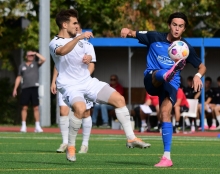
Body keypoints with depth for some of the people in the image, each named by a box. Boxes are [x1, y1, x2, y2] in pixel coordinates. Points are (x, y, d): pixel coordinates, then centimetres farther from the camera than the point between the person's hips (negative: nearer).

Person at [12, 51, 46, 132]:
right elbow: (19, 78, 17)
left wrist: (36, 53, 0)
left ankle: (37, 126, -2)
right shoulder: (22, 66, 15)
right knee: (24, 108, -1)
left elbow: (43, 59, -9)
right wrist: (15, 89, 11)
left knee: (36, 108, -4)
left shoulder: (35, 64, 9)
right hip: (25, 88, 2)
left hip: (34, 88, -2)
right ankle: (23, 126, 3)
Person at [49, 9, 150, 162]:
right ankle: (71, 147, -17)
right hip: (70, 86, -7)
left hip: (88, 82, 7)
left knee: (119, 99, -3)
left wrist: (88, 59, 4)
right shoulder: (54, 43, -13)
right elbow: (62, 51, -39)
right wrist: (79, 37, -48)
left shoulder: (79, 39, 10)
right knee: (80, 108, -36)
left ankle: (131, 138, 6)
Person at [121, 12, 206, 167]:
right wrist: (128, 31, -19)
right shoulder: (155, 37, -1)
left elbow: (202, 67, 8)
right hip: (152, 80, 1)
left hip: (171, 83, -1)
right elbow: (133, 34, 7)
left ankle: (167, 157, -19)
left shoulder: (186, 48, 0)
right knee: (158, 74, -34)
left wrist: (198, 76, -16)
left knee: (165, 113, -19)